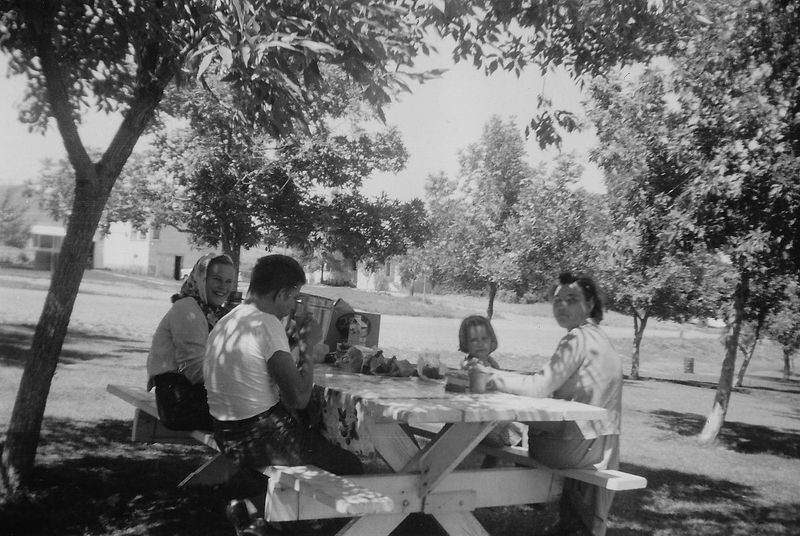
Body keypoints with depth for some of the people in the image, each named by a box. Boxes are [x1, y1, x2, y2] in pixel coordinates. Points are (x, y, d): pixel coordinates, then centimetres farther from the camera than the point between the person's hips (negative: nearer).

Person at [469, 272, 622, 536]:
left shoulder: (578, 338, -17)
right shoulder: (596, 336, 12)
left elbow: (540, 387, -19)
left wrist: (493, 375, -10)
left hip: (581, 442, -8)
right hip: (599, 439, 8)